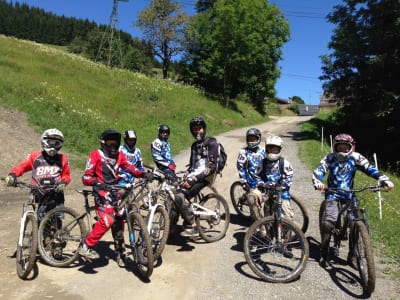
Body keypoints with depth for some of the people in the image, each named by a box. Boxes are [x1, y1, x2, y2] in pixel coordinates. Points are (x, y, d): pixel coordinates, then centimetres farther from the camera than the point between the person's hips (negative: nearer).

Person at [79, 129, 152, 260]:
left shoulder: (119, 155, 14)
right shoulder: (96, 155, 0)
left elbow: (130, 168, 2)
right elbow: (86, 177, -7)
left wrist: (143, 174, -17)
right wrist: (97, 183, -27)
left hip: (114, 191, 5)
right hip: (101, 192, -5)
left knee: (118, 221, 8)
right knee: (108, 219, -24)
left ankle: (120, 251, 24)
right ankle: (86, 247, -11)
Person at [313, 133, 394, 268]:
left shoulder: (355, 157, -4)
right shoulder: (330, 158, -7)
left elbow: (369, 169, -12)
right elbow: (319, 171, -18)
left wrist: (385, 180, -28)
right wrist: (318, 183, -40)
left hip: (349, 195, 2)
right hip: (333, 194, -2)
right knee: (328, 222, -16)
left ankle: (352, 256, 11)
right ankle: (324, 254, 2)